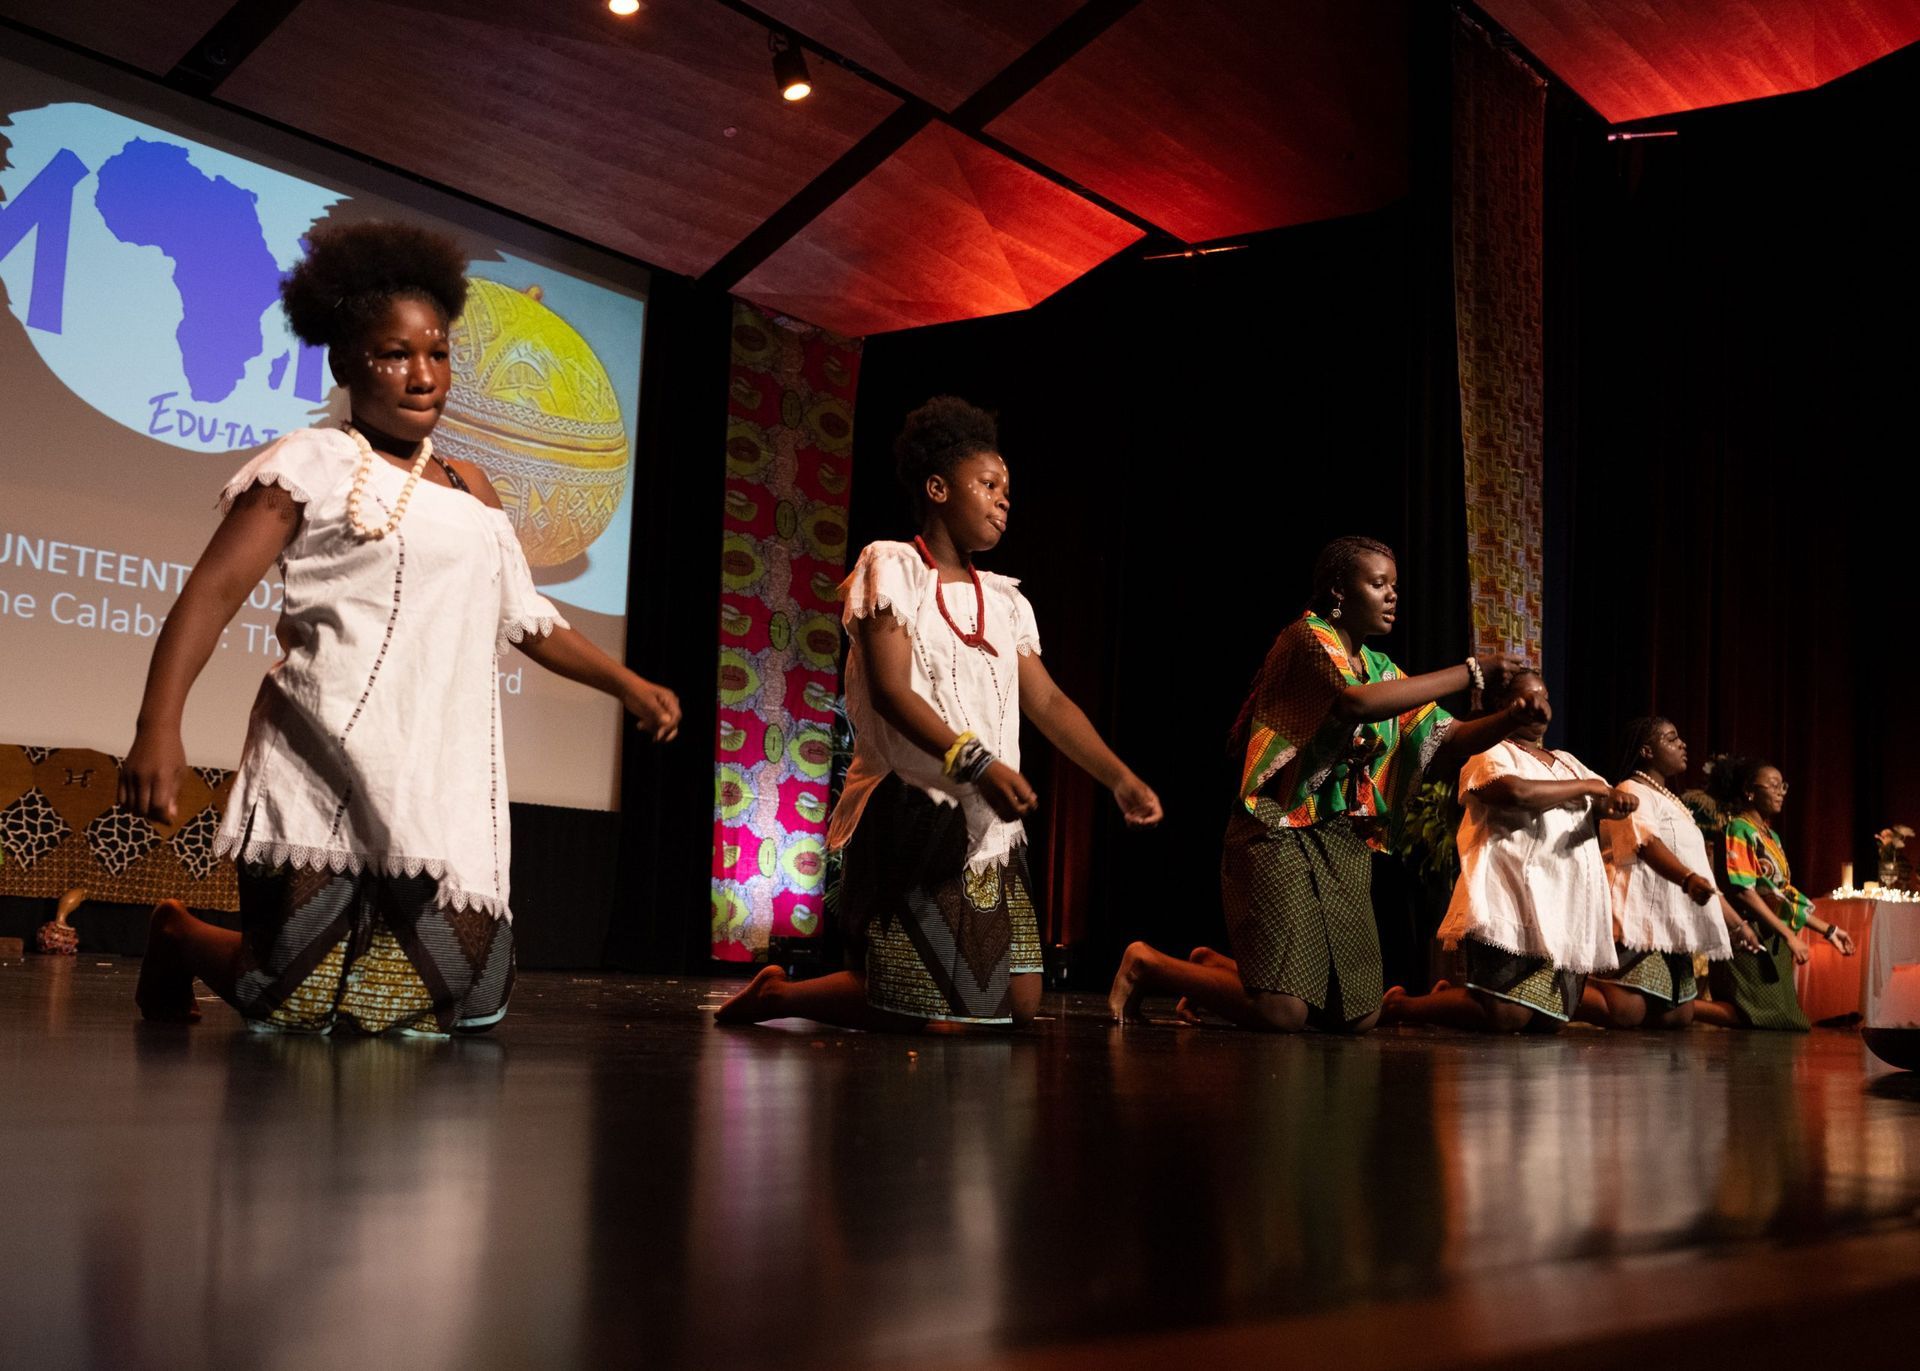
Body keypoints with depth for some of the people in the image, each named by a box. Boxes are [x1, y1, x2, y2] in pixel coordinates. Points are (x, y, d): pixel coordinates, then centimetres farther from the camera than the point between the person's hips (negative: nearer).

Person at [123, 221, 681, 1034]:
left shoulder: (470, 490, 19)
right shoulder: (313, 464, 1)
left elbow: (525, 617, 25)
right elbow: (216, 589, -7)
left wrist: (624, 684, 21)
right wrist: (159, 726, -19)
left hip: (446, 784, 6)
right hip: (327, 774, -5)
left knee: (467, 1003, -2)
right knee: (297, 1003, -8)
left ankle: (374, 933, 30)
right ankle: (177, 937, 24)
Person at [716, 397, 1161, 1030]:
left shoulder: (1005, 600, 16)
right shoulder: (892, 567, -4)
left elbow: (1048, 702, 10)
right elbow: (890, 691, -15)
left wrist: (1119, 777, -4)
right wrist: (975, 762, -28)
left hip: (989, 828, 7)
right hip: (911, 817, -7)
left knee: (1019, 1005, 5)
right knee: (916, 1014, -9)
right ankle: (775, 993, 15)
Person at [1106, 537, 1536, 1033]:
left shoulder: (1380, 669, 17)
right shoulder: (1308, 636, -6)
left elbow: (1449, 741, 11)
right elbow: (1358, 702, -26)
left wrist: (1511, 718, -8)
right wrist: (1469, 672, -21)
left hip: (1344, 847, 8)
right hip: (1281, 837, -8)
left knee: (1359, 1016, 6)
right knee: (1282, 1013, -16)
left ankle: (1216, 967, 25)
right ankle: (1147, 966, 7)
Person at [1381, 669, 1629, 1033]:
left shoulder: (1567, 762, 24)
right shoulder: (1491, 754, 0)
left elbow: (1603, 802, 17)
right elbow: (1518, 791, -20)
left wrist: (1617, 799, -9)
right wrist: (1586, 787, -10)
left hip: (1565, 914, 8)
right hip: (1513, 905, -8)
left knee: (1549, 1020, 5)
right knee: (1505, 1016, -17)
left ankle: (1451, 996, 27)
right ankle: (1398, 1005, 5)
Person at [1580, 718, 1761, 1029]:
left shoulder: (1672, 804, 26)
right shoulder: (1632, 792, -3)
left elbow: (1703, 873, 27)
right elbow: (1647, 843, -22)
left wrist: (1736, 923, 23)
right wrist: (1688, 879, -39)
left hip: (1671, 926, 9)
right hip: (1640, 919, -9)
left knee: (1680, 1017, 6)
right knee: (1626, 1012, -23)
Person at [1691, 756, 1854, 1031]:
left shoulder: (1772, 837, 19)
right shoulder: (1738, 830, -7)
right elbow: (1742, 891, -17)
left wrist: (1827, 930, 18)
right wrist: (1789, 934, -20)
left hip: (1773, 943, 9)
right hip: (1749, 940, -9)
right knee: (1768, 1020, -20)